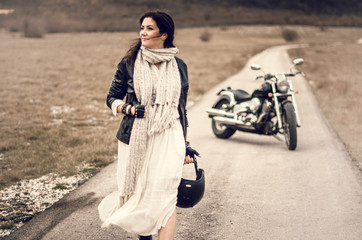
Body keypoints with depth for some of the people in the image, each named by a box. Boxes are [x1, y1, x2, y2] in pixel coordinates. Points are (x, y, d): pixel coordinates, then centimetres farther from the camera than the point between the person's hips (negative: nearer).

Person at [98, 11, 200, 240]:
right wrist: (128, 109, -13)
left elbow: (182, 107, 13)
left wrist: (185, 144, 13)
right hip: (135, 137, 1)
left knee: (165, 196, -11)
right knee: (138, 192, 9)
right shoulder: (129, 64, 2)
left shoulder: (178, 66, 6)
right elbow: (112, 98, 9)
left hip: (168, 138, 0)